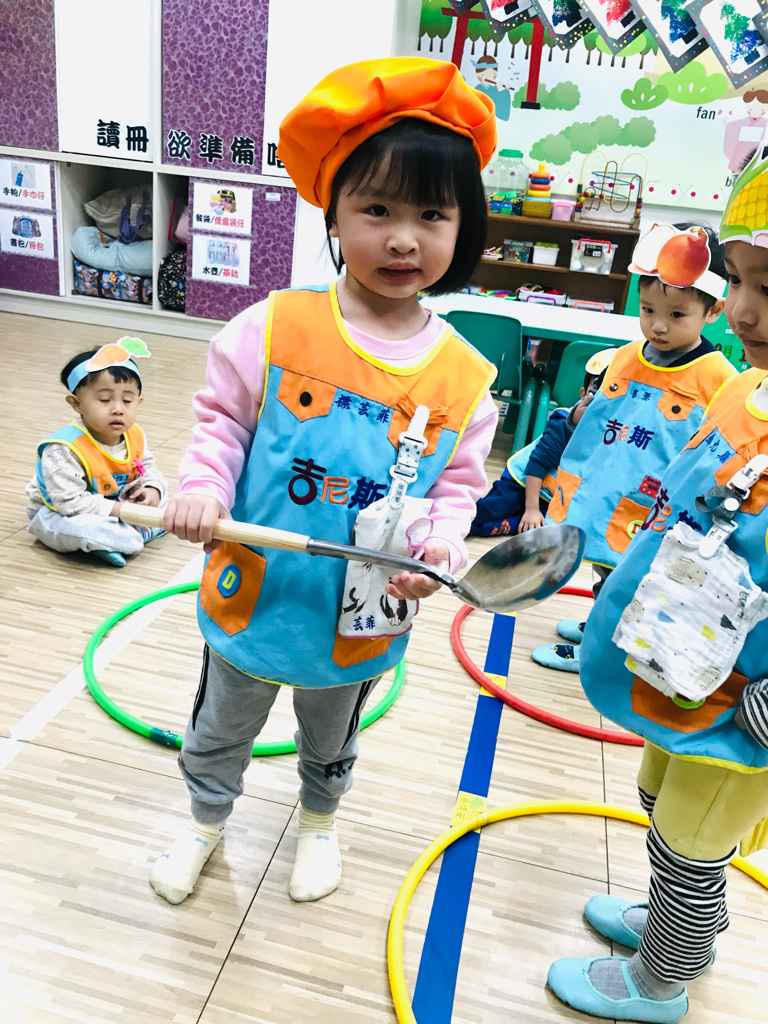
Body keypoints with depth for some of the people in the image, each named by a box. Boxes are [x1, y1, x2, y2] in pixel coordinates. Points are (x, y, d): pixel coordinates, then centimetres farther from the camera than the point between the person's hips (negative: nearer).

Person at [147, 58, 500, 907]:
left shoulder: (462, 375, -11)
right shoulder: (274, 328, -16)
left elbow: (456, 484, -2)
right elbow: (222, 419, -6)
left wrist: (439, 546, -20)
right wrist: (202, 486, -23)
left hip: (362, 622, 1)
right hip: (252, 598, 0)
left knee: (330, 746, 29)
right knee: (219, 733, 26)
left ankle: (318, 822, 61)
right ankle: (205, 821, 57)